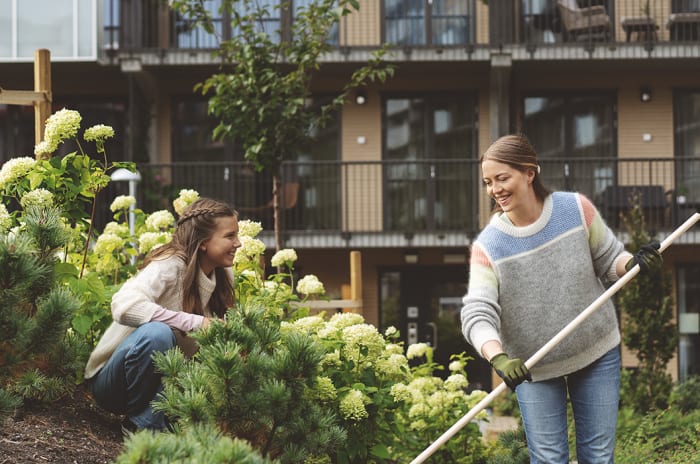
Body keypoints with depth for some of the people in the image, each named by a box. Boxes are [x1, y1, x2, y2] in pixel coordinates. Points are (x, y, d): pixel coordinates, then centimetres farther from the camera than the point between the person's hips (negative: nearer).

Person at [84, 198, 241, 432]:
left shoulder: (223, 276, 2)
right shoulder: (170, 265, -21)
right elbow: (124, 306, -38)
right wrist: (196, 322, -37)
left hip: (161, 376, 6)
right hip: (109, 377, -6)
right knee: (157, 333, -36)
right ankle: (143, 422, -17)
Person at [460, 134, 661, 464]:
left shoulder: (577, 210, -11)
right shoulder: (488, 246, -16)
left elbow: (608, 260, 2)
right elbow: (477, 314, -24)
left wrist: (633, 264, -21)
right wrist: (498, 358, -42)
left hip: (597, 353, 1)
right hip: (532, 368, -1)